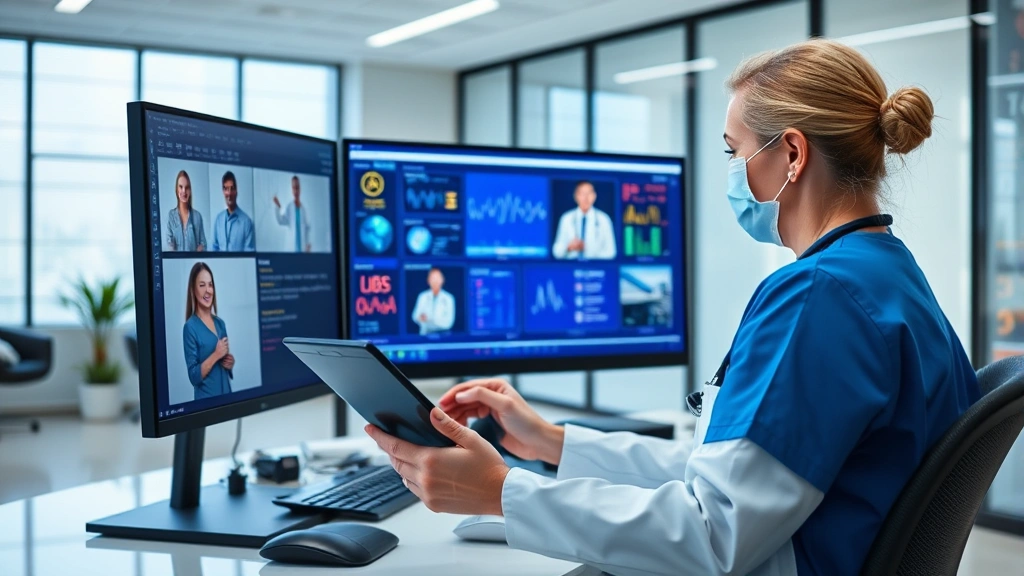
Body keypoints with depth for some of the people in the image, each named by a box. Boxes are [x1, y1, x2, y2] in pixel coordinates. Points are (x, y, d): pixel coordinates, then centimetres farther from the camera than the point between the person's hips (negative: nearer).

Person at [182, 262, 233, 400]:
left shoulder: (220, 323, 7)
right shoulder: (190, 327, -11)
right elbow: (194, 376, -15)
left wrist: (231, 363, 0)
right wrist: (216, 355, -21)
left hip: (227, 394, 6)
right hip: (206, 398, -6)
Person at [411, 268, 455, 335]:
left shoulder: (448, 298, -5)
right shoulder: (423, 297, 6)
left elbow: (448, 322, -8)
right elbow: (415, 316, 8)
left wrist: (429, 319, -16)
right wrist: (421, 317, -14)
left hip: (442, 333, -2)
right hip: (425, 333, 2)